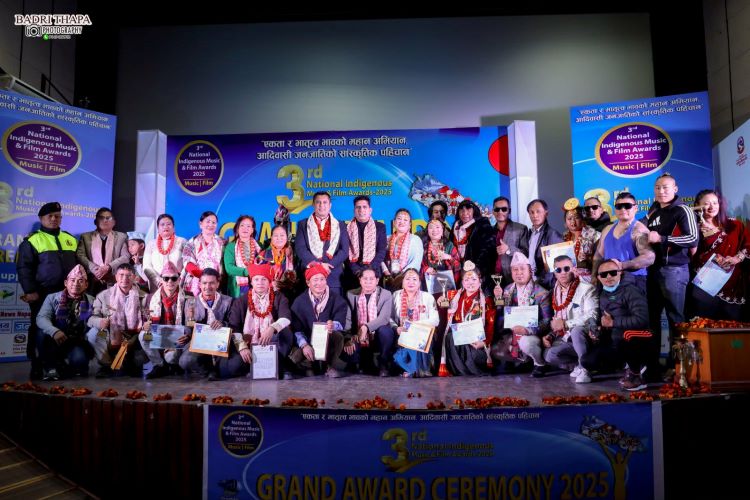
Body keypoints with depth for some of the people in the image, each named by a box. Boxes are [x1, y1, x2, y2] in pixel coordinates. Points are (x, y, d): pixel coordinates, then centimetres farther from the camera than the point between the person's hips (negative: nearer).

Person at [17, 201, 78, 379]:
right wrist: (30, 291, -11)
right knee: (40, 329, 2)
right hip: (42, 294, -4)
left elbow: (78, 265, 18)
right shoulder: (32, 240, 1)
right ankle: (37, 367, 11)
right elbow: (23, 267, -4)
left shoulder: (70, 239, 15)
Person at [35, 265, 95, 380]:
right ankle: (50, 367, -10)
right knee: (43, 333, -28)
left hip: (78, 342, -1)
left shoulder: (91, 302, 4)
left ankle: (65, 366, 8)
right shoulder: (52, 298, 2)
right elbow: (41, 318, -13)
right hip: (56, 340, 1)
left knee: (79, 359, -30)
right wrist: (54, 331, -33)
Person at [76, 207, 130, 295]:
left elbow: (125, 257, 2)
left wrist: (108, 267, -12)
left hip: (114, 282, -1)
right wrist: (95, 269, -11)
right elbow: (80, 255, 4)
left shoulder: (121, 237, 14)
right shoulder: (86, 236, 17)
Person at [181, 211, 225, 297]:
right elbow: (188, 264, 0)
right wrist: (203, 274, -15)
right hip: (195, 286, 0)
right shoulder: (192, 242, 10)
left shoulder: (222, 243, 12)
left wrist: (220, 277, -10)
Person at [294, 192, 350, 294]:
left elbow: (344, 250, 4)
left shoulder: (340, 226, 13)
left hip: (334, 277, 1)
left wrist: (328, 265, -10)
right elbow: (300, 248, -1)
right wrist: (317, 264, -12)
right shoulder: (303, 224, 10)